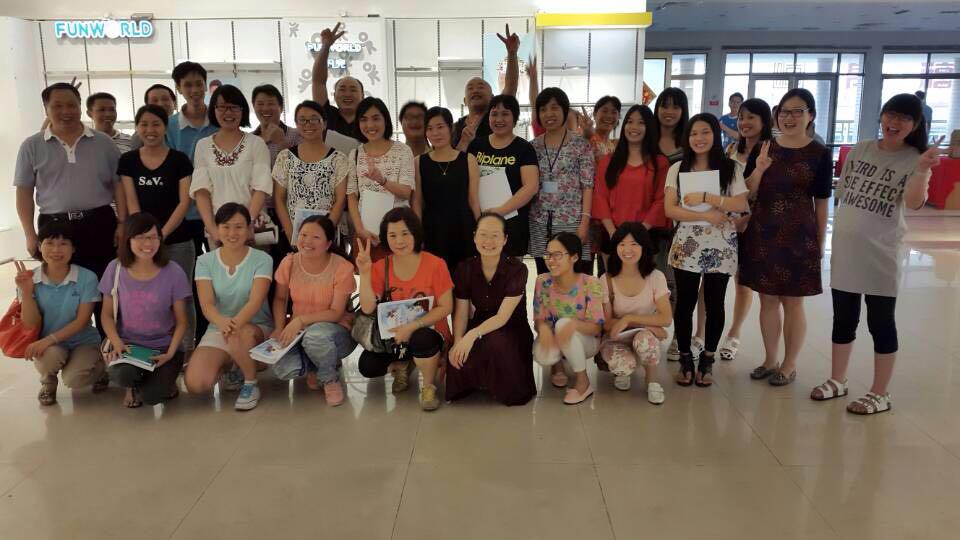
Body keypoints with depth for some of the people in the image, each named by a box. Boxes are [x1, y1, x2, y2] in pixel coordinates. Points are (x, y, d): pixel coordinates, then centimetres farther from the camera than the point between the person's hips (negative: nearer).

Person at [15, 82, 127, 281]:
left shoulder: (104, 142, 5)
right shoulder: (31, 146, 4)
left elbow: (119, 185, 5)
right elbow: (24, 193, 5)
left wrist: (122, 224, -2)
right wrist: (30, 235, -1)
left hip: (100, 224, 0)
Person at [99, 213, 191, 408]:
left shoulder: (173, 273, -8)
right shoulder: (115, 268, -3)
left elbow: (181, 322, -2)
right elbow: (107, 314, 5)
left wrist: (170, 353, -16)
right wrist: (116, 342, -13)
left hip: (162, 346, -1)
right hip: (127, 343, 2)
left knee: (151, 396, -25)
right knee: (121, 375, -32)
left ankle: (166, 381, 14)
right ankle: (134, 384, 8)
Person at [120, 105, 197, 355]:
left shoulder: (179, 159, -1)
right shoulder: (128, 160, 7)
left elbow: (185, 202, -5)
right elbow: (132, 203, 3)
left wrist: (162, 234, -13)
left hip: (177, 241, -2)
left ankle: (187, 349, 11)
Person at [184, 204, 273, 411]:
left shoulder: (262, 260, -7)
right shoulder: (205, 261, -1)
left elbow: (255, 301, -21)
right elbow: (206, 304, -13)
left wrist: (236, 322, -43)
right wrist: (222, 322, -37)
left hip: (256, 327, -2)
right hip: (217, 329, 2)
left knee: (240, 334, -39)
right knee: (195, 384, -20)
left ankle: (251, 384, -10)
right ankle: (226, 365, 15)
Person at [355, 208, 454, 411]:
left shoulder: (435, 264, -14)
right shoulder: (381, 267, -4)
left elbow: (446, 307, -14)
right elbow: (368, 308, -12)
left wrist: (412, 327, -25)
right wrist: (364, 273, -24)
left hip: (427, 332, -3)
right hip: (394, 335, 4)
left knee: (422, 339, -38)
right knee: (367, 366, -19)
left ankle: (429, 386, -7)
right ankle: (401, 365, 16)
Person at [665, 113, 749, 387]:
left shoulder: (731, 168, 2)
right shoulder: (677, 169, 4)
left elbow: (742, 205, -8)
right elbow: (670, 209, -4)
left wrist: (705, 197, -14)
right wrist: (706, 216, -14)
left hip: (720, 246, 0)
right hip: (687, 245, 1)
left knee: (714, 304, 7)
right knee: (685, 304, 3)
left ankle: (707, 359, 21)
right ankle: (685, 359, 17)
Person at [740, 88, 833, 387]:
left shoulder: (820, 154, -4)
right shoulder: (763, 148, 3)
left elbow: (821, 203, -1)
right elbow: (748, 194, 4)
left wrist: (820, 242, -1)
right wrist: (758, 170, -14)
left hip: (799, 236, -3)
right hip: (762, 234, 3)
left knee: (793, 302, 6)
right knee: (768, 300, 12)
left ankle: (789, 365, 20)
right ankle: (769, 360, 25)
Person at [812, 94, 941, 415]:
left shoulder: (913, 160, -7)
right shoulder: (860, 150, 5)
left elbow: (914, 203, -22)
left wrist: (922, 170, -37)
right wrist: (839, 233, 12)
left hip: (881, 253, -4)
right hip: (845, 249, 4)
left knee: (880, 323, 3)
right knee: (843, 319, 14)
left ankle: (880, 394, 16)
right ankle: (837, 381, 29)